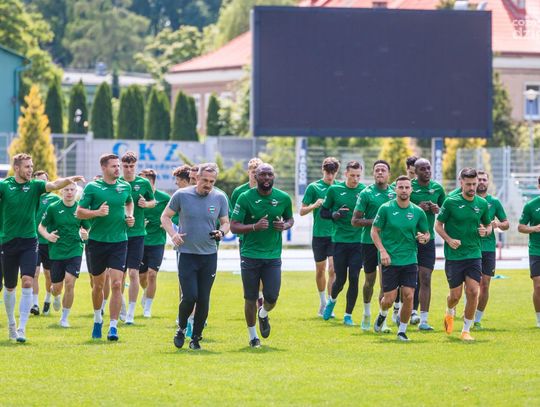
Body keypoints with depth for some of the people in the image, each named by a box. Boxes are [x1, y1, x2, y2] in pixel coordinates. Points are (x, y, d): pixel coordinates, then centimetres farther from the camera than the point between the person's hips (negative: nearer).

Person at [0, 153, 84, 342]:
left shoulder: (35, 186, 0)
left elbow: (53, 185, -17)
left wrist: (68, 180, -37)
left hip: (29, 242, 0)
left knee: (27, 283, -14)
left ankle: (22, 328, -14)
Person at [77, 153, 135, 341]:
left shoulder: (125, 187, 6)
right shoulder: (92, 187, -4)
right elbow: (79, 212, -4)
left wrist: (130, 216, 9)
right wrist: (97, 212, -20)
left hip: (119, 241, 1)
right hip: (97, 241, -1)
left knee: (116, 284, -11)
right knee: (98, 285, 11)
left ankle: (113, 327, -9)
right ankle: (97, 319, 36)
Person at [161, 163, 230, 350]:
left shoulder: (220, 198, 2)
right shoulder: (181, 195, -4)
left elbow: (226, 222, 11)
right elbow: (165, 216, 6)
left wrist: (221, 232, -12)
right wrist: (172, 234, -11)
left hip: (209, 255, 2)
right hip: (186, 253, -2)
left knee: (203, 300, 3)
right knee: (189, 297, -11)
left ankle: (196, 337, 17)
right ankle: (181, 329, 16)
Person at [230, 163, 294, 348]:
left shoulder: (283, 198, 3)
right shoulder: (245, 198, -7)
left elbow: (290, 218, 21)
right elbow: (234, 227, -8)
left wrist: (285, 225, -3)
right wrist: (255, 226, -24)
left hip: (273, 256, 2)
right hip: (250, 256, -2)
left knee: (272, 298, -4)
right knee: (250, 299, 5)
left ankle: (263, 314, 32)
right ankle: (252, 336, 22)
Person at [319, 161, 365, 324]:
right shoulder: (334, 189, 0)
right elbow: (323, 212, 6)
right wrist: (335, 214, -13)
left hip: (358, 241, 1)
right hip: (340, 240, -1)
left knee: (354, 279, -4)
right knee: (340, 279, 3)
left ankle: (348, 315, 8)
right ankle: (332, 300, 36)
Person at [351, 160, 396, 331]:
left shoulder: (394, 193, 6)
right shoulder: (366, 193, -5)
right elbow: (355, 221, -6)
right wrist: (374, 221, -18)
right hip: (369, 242, -2)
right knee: (370, 280, 11)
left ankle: (382, 320, -1)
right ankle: (367, 314, 33)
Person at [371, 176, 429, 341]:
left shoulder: (418, 212, 3)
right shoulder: (385, 208, -5)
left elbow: (426, 233, 13)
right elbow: (374, 231, 0)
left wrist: (424, 238, -12)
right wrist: (383, 251, -12)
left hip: (410, 259, 2)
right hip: (390, 259, -2)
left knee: (408, 296, -8)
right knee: (389, 298, -2)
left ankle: (402, 330, 9)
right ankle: (382, 315, 34)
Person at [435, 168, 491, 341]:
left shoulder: (482, 204, 4)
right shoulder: (451, 202, -6)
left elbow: (488, 225, 18)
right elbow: (438, 224, 0)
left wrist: (485, 231, -6)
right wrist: (449, 239, -15)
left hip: (474, 255, 2)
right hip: (454, 255, -2)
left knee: (473, 292, -9)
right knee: (456, 294, 3)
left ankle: (466, 330, 4)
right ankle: (450, 313, 39)